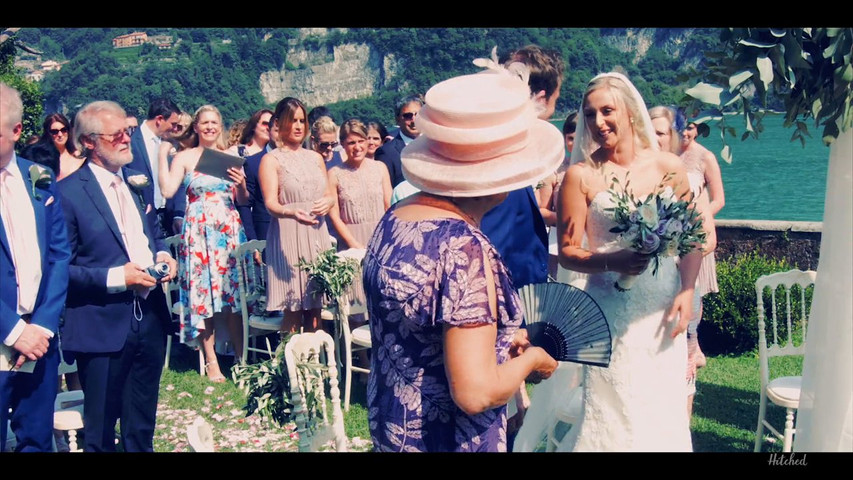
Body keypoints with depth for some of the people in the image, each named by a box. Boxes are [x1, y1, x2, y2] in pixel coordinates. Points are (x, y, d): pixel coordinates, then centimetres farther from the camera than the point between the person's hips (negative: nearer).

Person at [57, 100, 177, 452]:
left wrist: (162, 255, 2)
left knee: (142, 424, 19)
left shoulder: (136, 181, 10)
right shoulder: (68, 192, -12)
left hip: (150, 318, 6)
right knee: (101, 430, 9)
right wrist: (115, 277, -20)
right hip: (102, 326, -6)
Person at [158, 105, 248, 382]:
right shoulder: (184, 157, 4)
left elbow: (243, 202, 10)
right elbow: (167, 190, -11)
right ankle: (211, 361, 7)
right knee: (202, 294, -1)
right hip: (199, 231, -2)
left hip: (229, 230, 2)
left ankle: (240, 357, 10)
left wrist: (241, 185, -10)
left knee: (234, 292, 1)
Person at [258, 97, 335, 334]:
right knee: (293, 310, -8)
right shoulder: (271, 160, 1)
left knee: (315, 309, 4)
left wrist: (327, 202, -7)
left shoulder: (315, 157, 17)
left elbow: (330, 194, 18)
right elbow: (270, 203, -11)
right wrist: (291, 212, -32)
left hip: (317, 235, 5)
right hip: (288, 237, -5)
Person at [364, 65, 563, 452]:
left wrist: (498, 340, 14)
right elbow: (475, 393, -29)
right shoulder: (465, 250, -28)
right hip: (450, 440, -8)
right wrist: (529, 359, -11)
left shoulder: (394, 219, -3)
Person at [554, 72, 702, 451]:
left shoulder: (668, 167, 1)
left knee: (663, 403, 9)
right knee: (612, 407, 3)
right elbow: (567, 251, -5)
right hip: (611, 309, -2)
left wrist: (687, 291, -5)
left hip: (662, 305, 2)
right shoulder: (581, 175, -5)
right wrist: (610, 262, -21)